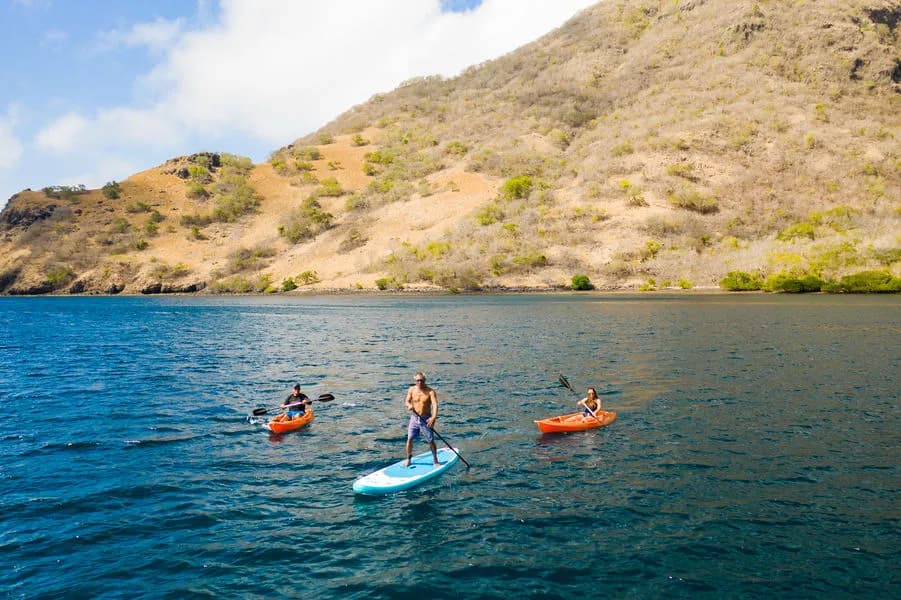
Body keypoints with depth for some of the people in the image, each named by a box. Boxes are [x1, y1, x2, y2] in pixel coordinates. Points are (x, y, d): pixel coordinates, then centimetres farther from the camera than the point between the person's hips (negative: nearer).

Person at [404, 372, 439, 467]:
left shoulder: (430, 391, -13)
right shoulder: (412, 390, -1)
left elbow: (435, 404, -24)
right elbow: (407, 401, 5)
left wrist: (433, 417, -39)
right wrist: (409, 405, -21)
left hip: (426, 419, -3)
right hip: (414, 418, 3)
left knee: (431, 441, 1)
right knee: (409, 439, 3)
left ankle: (435, 460, 18)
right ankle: (408, 459, 22)